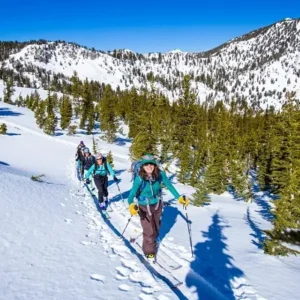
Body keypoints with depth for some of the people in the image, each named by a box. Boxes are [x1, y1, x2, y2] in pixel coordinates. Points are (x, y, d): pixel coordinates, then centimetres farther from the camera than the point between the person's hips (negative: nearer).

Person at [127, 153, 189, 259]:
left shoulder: (160, 174, -22)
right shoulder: (140, 178, -30)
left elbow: (169, 186, -10)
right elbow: (133, 192, -31)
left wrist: (179, 197, -16)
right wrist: (131, 205, -49)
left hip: (157, 205, 4)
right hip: (144, 207, -3)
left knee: (156, 227, 25)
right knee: (149, 230, 0)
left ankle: (152, 240, 57)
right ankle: (149, 250, 28)